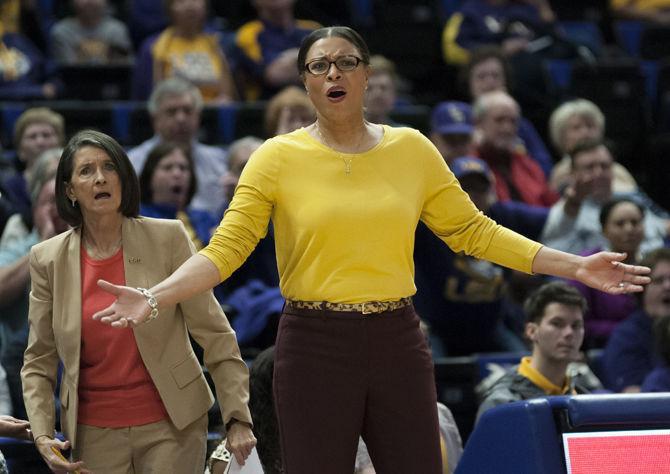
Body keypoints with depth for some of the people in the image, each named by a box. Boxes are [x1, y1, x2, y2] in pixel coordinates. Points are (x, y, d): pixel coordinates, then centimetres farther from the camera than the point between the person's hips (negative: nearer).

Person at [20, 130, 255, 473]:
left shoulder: (167, 238, -4)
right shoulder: (48, 260, 1)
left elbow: (214, 335, -4)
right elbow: (38, 361, 7)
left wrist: (238, 418, -9)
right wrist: (42, 435, -7)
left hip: (171, 425, -2)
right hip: (95, 433, 2)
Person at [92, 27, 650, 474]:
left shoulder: (411, 149, 5)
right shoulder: (278, 158, -3)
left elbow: (472, 230, 9)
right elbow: (226, 249, -6)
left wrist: (576, 265, 6)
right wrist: (154, 298, -21)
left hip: (398, 342, 2)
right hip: (315, 346, -2)